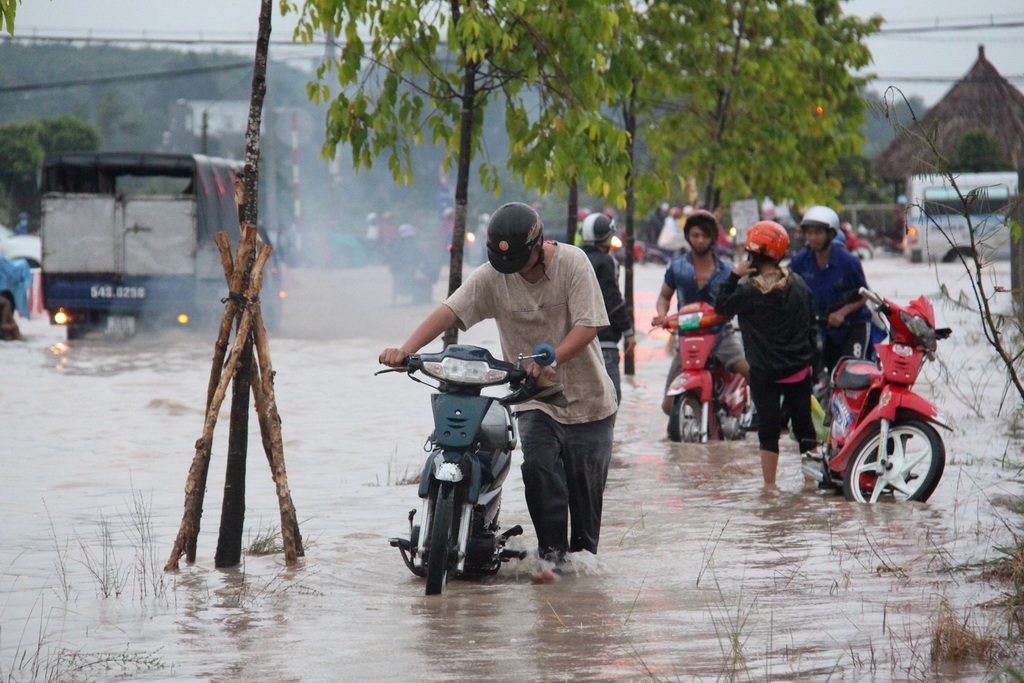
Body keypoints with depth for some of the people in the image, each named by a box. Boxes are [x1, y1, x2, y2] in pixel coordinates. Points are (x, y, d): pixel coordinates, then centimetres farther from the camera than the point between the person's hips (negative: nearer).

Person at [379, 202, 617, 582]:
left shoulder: (572, 263, -12)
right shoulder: (492, 276, -6)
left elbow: (587, 326, -19)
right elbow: (449, 311, -15)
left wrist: (552, 359, -36)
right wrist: (406, 349, -31)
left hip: (585, 396, -1)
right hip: (533, 398, 1)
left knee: (584, 481, 2)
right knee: (539, 468, -18)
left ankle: (585, 555, 22)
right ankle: (552, 554, -9)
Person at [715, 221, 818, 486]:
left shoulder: (749, 291, -16)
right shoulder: (798, 284, 2)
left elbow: (721, 306, 0)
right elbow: (811, 326, 10)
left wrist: (734, 275, -2)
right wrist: (809, 360, 19)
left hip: (765, 372, -4)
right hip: (799, 369, 4)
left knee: (768, 428, 1)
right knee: (803, 424, 12)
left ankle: (770, 484, 3)